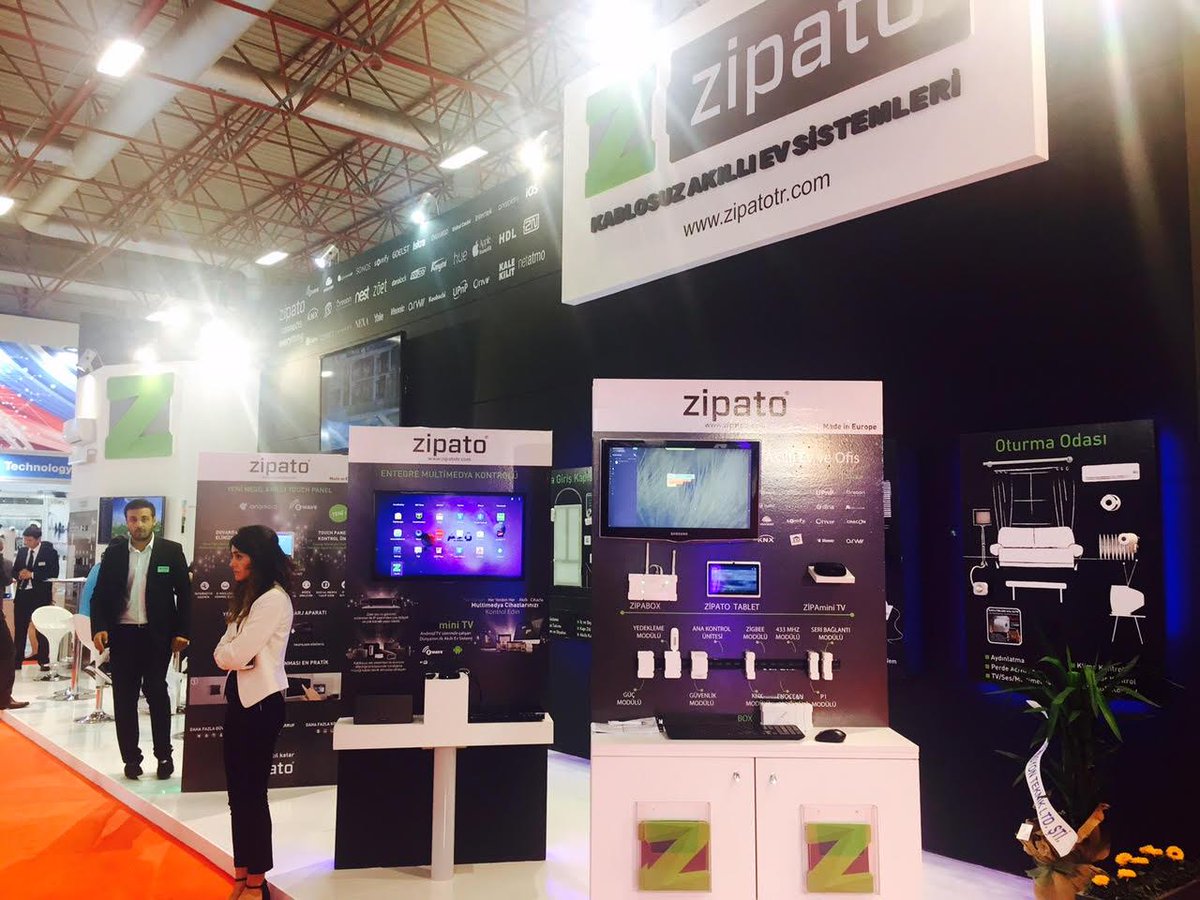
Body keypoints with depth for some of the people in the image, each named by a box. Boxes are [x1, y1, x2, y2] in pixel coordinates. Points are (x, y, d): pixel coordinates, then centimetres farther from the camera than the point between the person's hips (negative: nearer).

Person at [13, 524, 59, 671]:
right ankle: (17, 660, 15)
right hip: (22, 594, 5)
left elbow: (53, 573, -14)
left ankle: (44, 661, 11)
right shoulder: (21, 551, 9)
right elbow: (14, 571, 13)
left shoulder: (50, 552, -7)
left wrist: (32, 574, -18)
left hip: (40, 596, -5)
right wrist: (20, 575, -9)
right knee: (19, 630, 8)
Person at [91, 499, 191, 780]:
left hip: (158, 634, -2)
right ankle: (131, 757, 15)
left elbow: (185, 594, 0)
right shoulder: (113, 553, 4)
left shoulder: (171, 551, -1)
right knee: (124, 696, 6)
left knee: (156, 691, 0)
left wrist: (182, 631, -5)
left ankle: (164, 755, 13)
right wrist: (99, 627, -9)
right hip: (122, 634, 2)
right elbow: (100, 594, 5)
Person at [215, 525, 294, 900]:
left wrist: (228, 652, 0)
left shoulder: (274, 599, -17)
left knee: (252, 792, 1)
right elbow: (223, 653, 10)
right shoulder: (248, 596, 15)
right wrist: (231, 653, -10)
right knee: (238, 791, 13)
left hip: (261, 703, -9)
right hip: (240, 698, 9)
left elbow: (236, 654, -20)